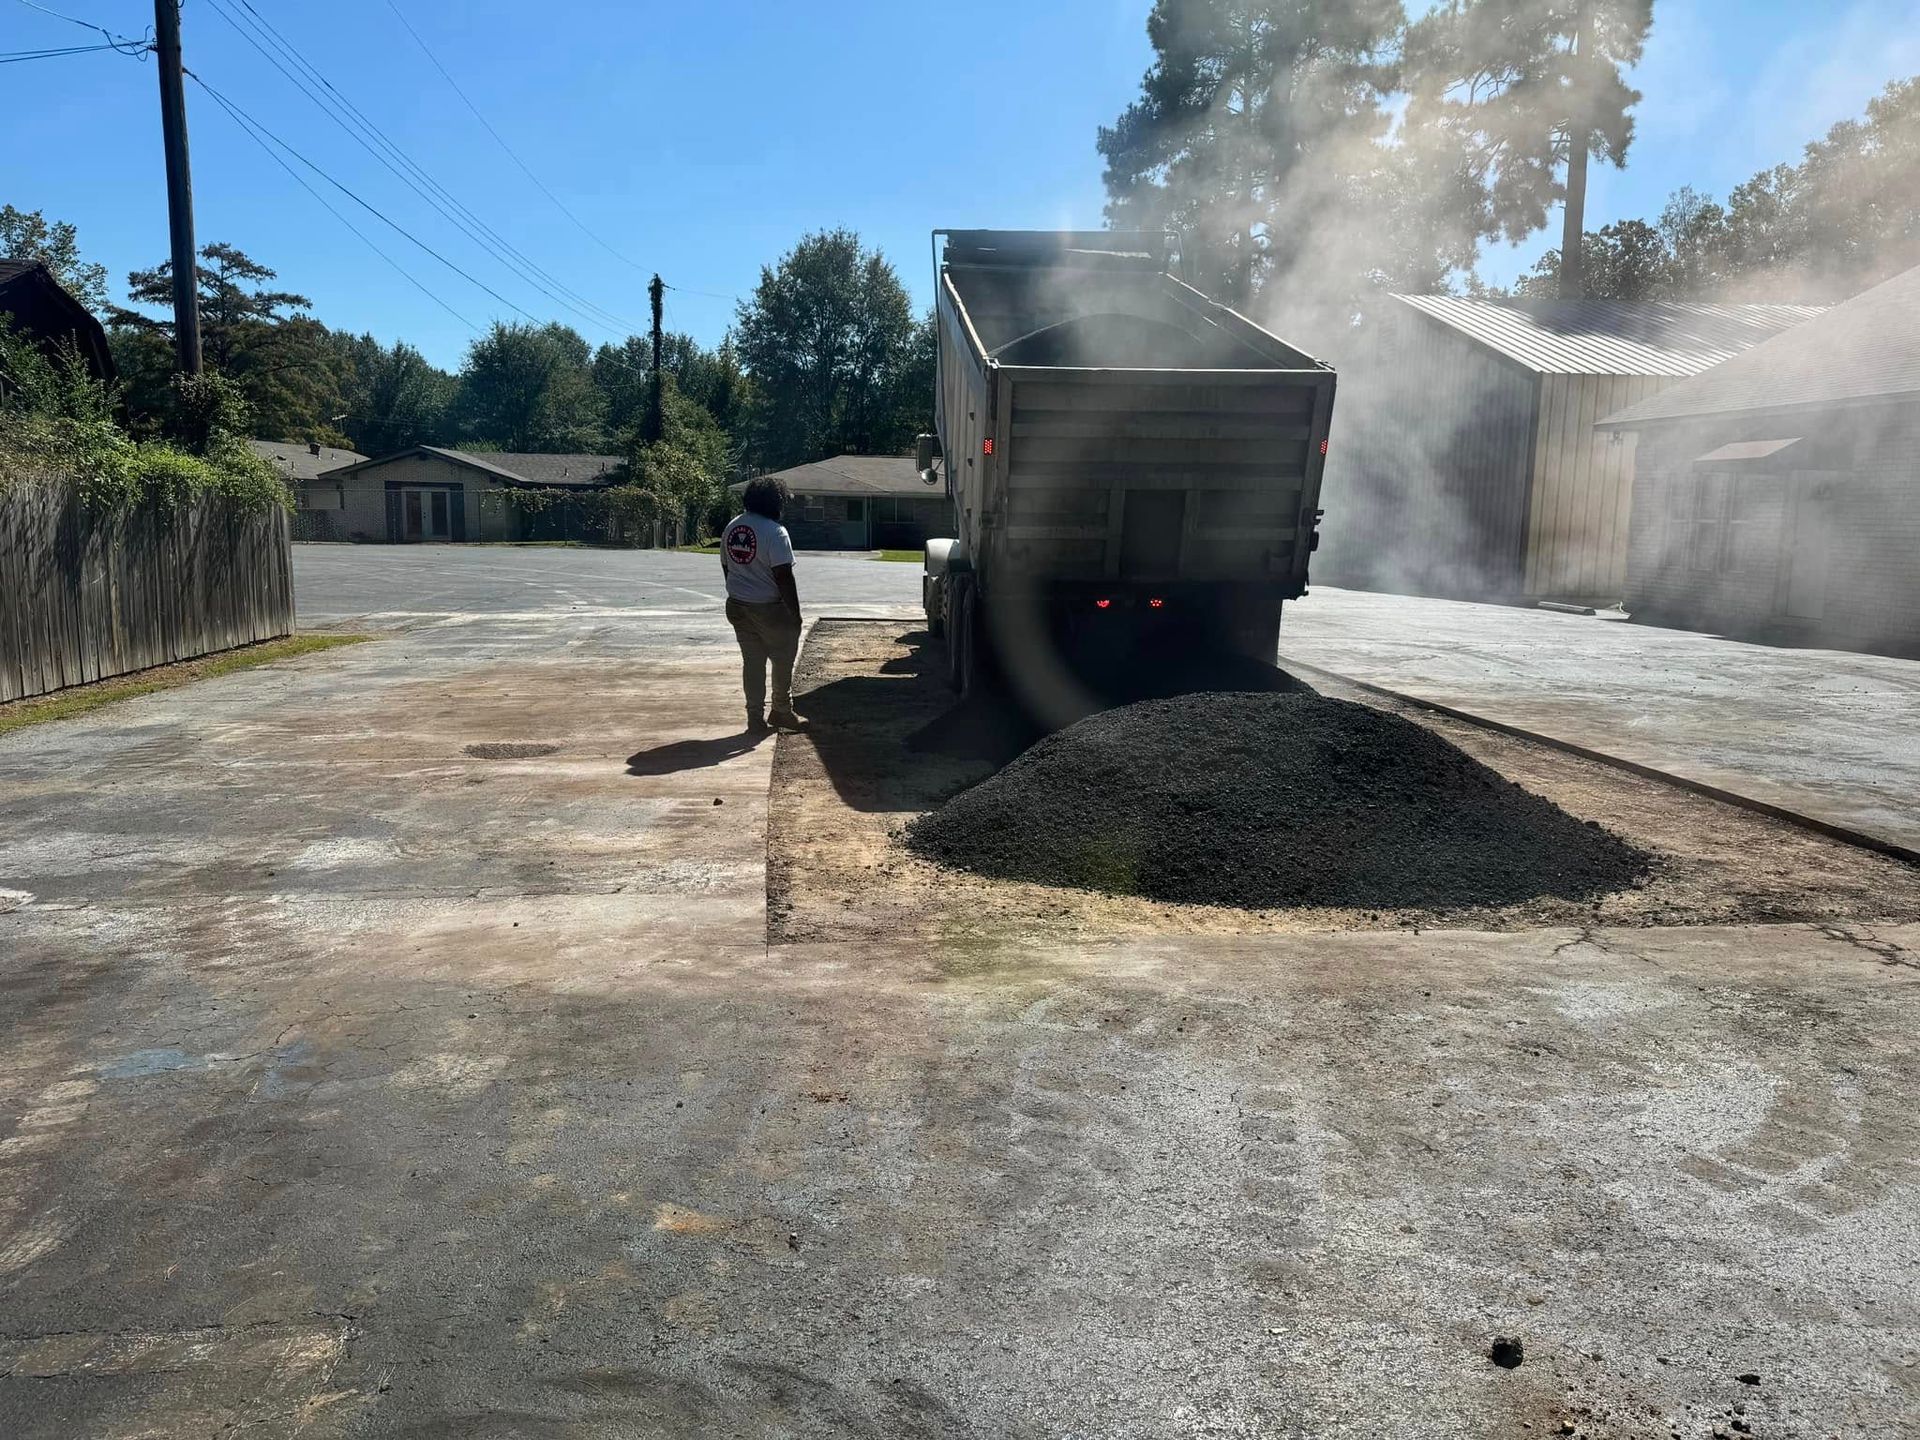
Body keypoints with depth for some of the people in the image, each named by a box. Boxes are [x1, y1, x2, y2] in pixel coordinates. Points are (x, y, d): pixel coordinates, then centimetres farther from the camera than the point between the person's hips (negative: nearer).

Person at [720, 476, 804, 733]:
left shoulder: (731, 527, 6)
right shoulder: (774, 531, -18)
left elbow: (727, 567, 14)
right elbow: (783, 576, -21)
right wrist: (795, 613, -15)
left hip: (738, 606, 7)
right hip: (769, 609, -6)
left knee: (752, 662, 11)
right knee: (783, 659, 12)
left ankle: (756, 719, 12)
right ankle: (782, 711, 21)